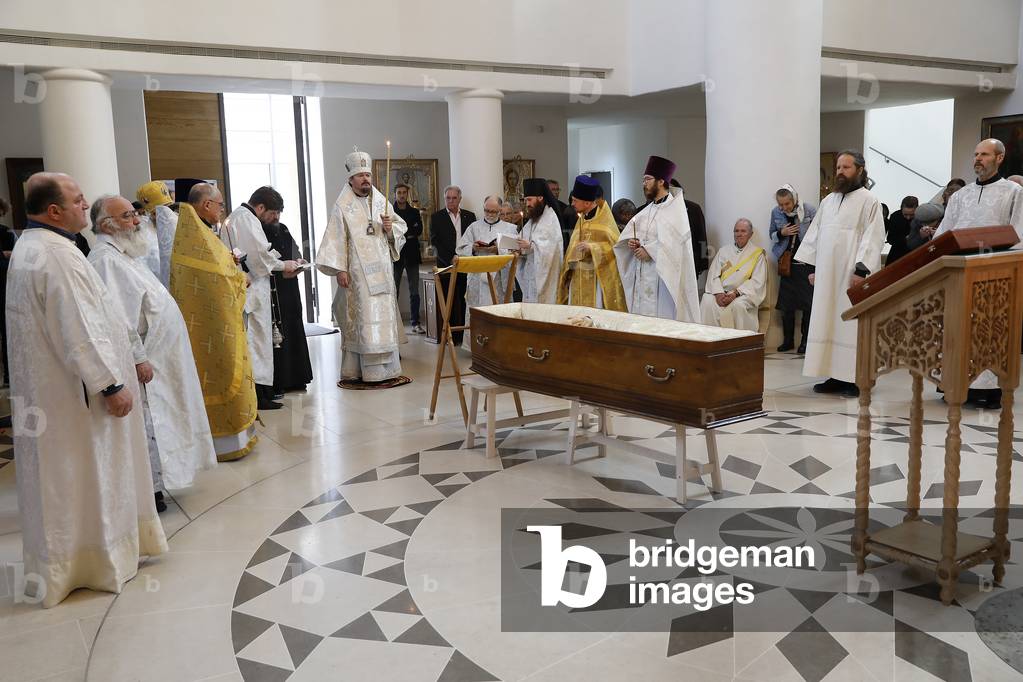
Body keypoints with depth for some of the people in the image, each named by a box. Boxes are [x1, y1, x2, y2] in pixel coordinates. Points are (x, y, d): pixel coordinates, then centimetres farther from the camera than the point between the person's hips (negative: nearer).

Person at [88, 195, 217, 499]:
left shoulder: (124, 254, 15)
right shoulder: (105, 259, -18)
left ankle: (153, 482, 27)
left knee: (156, 422, 17)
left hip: (162, 356, 11)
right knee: (147, 423, -3)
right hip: (145, 362, -10)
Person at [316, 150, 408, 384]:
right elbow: (336, 239, -9)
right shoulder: (342, 207, -4)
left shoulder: (381, 202, 11)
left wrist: (390, 227, -6)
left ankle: (385, 366, 14)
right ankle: (357, 369, -1)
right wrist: (339, 269, -14)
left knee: (384, 315, 7)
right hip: (357, 274, -5)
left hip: (381, 271, 5)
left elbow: (400, 226, 16)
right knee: (360, 317, -6)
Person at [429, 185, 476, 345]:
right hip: (446, 266, -2)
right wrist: (451, 259, -14)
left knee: (464, 302, -1)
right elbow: (435, 242, -3)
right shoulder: (436, 218, 5)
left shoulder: (470, 216, 14)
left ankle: (463, 335, 3)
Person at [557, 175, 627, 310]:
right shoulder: (581, 219, 12)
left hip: (597, 279, -6)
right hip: (577, 280, 6)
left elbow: (616, 246, -11)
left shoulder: (604, 221, -8)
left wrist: (591, 247, -22)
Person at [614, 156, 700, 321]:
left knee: (662, 317, -7)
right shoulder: (648, 210, 17)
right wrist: (631, 242, -2)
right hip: (642, 275, 7)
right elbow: (630, 231, 19)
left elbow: (674, 239, -19)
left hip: (663, 276, -7)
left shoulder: (675, 208, -6)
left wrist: (649, 250, -17)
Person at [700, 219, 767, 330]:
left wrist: (735, 294, -16)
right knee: (708, 301, -28)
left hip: (743, 294, -2)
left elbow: (757, 281, -4)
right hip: (721, 292, 3)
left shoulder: (757, 254, 6)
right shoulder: (724, 251, 17)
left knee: (738, 305, -35)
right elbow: (713, 274, 7)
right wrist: (718, 293, -12)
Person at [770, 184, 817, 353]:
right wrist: (781, 233, -10)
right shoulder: (776, 213, 1)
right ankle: (788, 340, 17)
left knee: (807, 303, 1)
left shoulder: (809, 210, -9)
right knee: (786, 303, 6)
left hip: (807, 263, -3)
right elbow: (772, 234, 13)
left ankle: (805, 340, 11)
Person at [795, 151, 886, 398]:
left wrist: (861, 270, -19)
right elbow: (814, 235, 17)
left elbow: (873, 238, -11)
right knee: (828, 324, 5)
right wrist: (811, 266, 11)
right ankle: (836, 376, 10)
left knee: (852, 325, -5)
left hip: (852, 275, -6)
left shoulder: (869, 201, -3)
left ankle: (856, 379, 1)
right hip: (827, 275, 6)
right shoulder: (828, 200, 16)